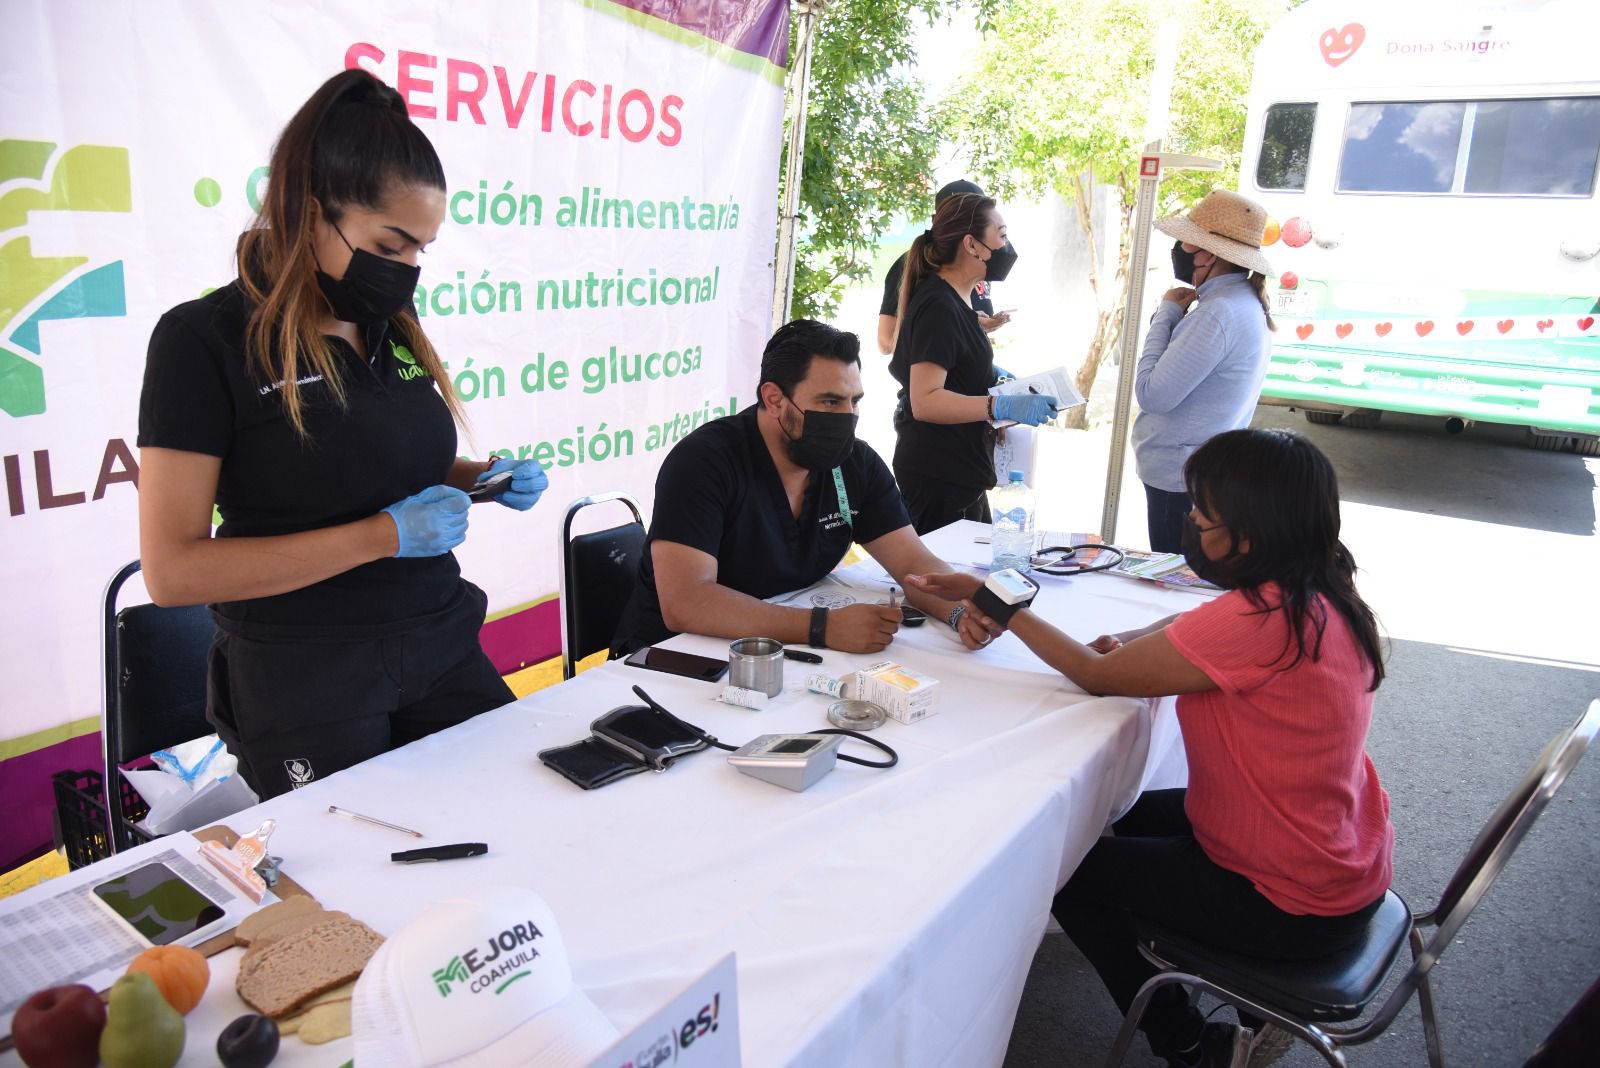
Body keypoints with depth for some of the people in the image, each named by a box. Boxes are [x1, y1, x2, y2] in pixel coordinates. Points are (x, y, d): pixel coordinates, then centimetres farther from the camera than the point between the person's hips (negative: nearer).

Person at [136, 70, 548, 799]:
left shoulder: (392, 329, 6)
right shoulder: (204, 340, -12)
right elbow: (173, 572, -16)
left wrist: (482, 480, 1)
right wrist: (380, 536, -22)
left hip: (444, 653, 6)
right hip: (306, 687, -5)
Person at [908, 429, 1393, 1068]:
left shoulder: (1262, 618, -32)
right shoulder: (1320, 594, -5)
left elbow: (1096, 675, -21)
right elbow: (1198, 624, 13)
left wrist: (991, 602, -12)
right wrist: (1132, 644, -6)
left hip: (1296, 905, -8)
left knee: (1067, 869, 6)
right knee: (1130, 814, 24)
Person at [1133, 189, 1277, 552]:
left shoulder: (1219, 311, -22)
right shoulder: (1245, 302, 12)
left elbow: (1151, 393, -22)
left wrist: (1167, 312, -13)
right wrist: (1172, 315, 4)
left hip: (1180, 481, -11)